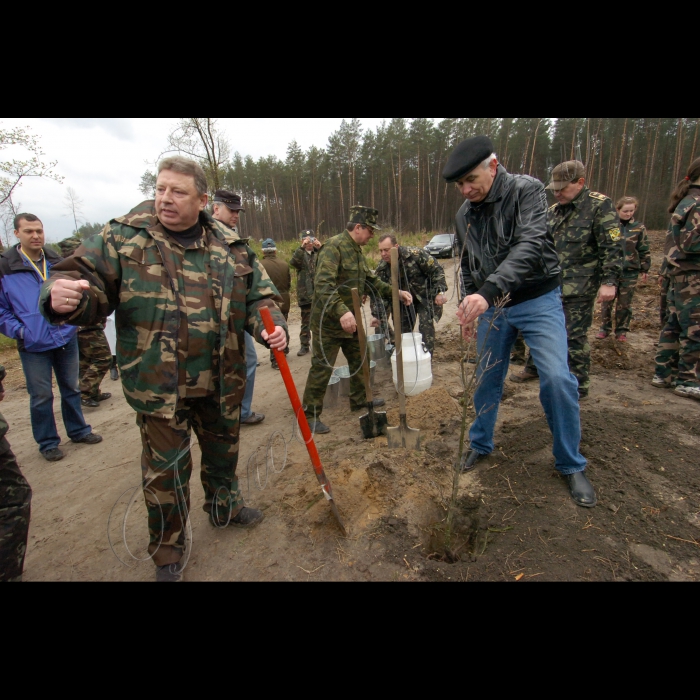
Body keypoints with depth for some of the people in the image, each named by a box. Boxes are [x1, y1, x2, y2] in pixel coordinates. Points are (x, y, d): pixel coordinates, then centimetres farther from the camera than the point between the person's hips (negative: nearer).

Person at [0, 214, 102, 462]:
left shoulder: (57, 262, 5)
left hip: (67, 339, 4)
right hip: (33, 346, -3)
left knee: (71, 389, 15)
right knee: (41, 396, 6)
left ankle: (78, 430, 31)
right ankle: (48, 443, 22)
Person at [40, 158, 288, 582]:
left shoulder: (230, 245, 1)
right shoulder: (124, 237, -4)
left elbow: (258, 295, 5)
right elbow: (89, 282, -4)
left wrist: (271, 325, -14)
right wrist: (65, 298, -27)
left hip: (222, 384, 3)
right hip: (158, 386, -2)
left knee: (223, 451, 23)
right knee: (165, 472, 9)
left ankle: (225, 507, 53)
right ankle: (169, 555, 35)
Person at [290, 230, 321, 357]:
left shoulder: (319, 253, 8)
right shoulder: (300, 254, 6)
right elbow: (293, 262, -16)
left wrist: (320, 248, -24)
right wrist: (302, 247, -27)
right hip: (306, 294, 0)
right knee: (306, 321, 7)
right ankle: (305, 345, 15)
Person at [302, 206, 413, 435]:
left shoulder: (357, 250, 12)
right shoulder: (334, 246, -18)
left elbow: (371, 281, 18)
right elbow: (323, 285, -30)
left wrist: (396, 293, 8)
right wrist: (341, 312, -40)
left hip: (350, 319, 9)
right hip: (328, 320, -9)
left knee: (359, 360, 19)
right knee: (322, 368, -3)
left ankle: (359, 399, 38)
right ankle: (310, 415, 10)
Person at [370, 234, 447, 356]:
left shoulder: (416, 254, -24)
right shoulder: (382, 268, -11)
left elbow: (437, 270, -16)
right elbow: (378, 294, -11)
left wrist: (440, 292, -22)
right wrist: (378, 316, -21)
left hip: (425, 297, -4)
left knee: (426, 327, -12)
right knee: (402, 330, 5)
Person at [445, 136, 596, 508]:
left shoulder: (527, 190, -13)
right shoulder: (464, 215, 4)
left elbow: (530, 245, -30)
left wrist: (488, 290, -43)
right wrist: (470, 310, 14)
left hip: (538, 300, -4)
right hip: (490, 305, 5)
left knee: (557, 377, -14)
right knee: (487, 378, 10)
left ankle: (571, 465, 7)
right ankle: (480, 443, 32)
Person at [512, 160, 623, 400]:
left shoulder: (600, 206, -7)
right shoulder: (553, 211, 14)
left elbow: (612, 248, -12)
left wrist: (609, 281, -19)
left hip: (578, 289, -7)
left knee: (574, 337, -2)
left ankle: (579, 387, 12)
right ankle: (534, 368, 34)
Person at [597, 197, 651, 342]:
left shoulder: (639, 228, 4)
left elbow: (644, 251, 7)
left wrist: (645, 270, 6)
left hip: (630, 272, 1)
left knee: (625, 303, 6)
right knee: (607, 301, 6)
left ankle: (621, 331, 18)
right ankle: (605, 328, 20)